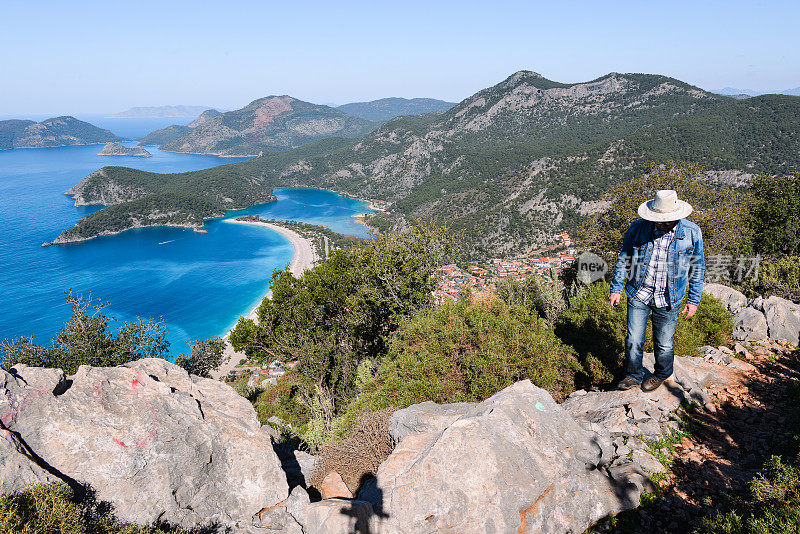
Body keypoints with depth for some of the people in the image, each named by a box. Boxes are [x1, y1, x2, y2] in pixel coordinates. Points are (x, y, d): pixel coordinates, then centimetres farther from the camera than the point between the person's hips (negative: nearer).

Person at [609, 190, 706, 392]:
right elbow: (624, 259, 5)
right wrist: (616, 288, 4)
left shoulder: (692, 233, -7)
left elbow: (697, 269, 4)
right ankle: (633, 376, 26)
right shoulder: (637, 228, -7)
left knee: (664, 343, 11)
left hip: (668, 299, 0)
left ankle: (661, 375, 38)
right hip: (638, 294, 1)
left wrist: (694, 300, 5)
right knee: (634, 340, 3)